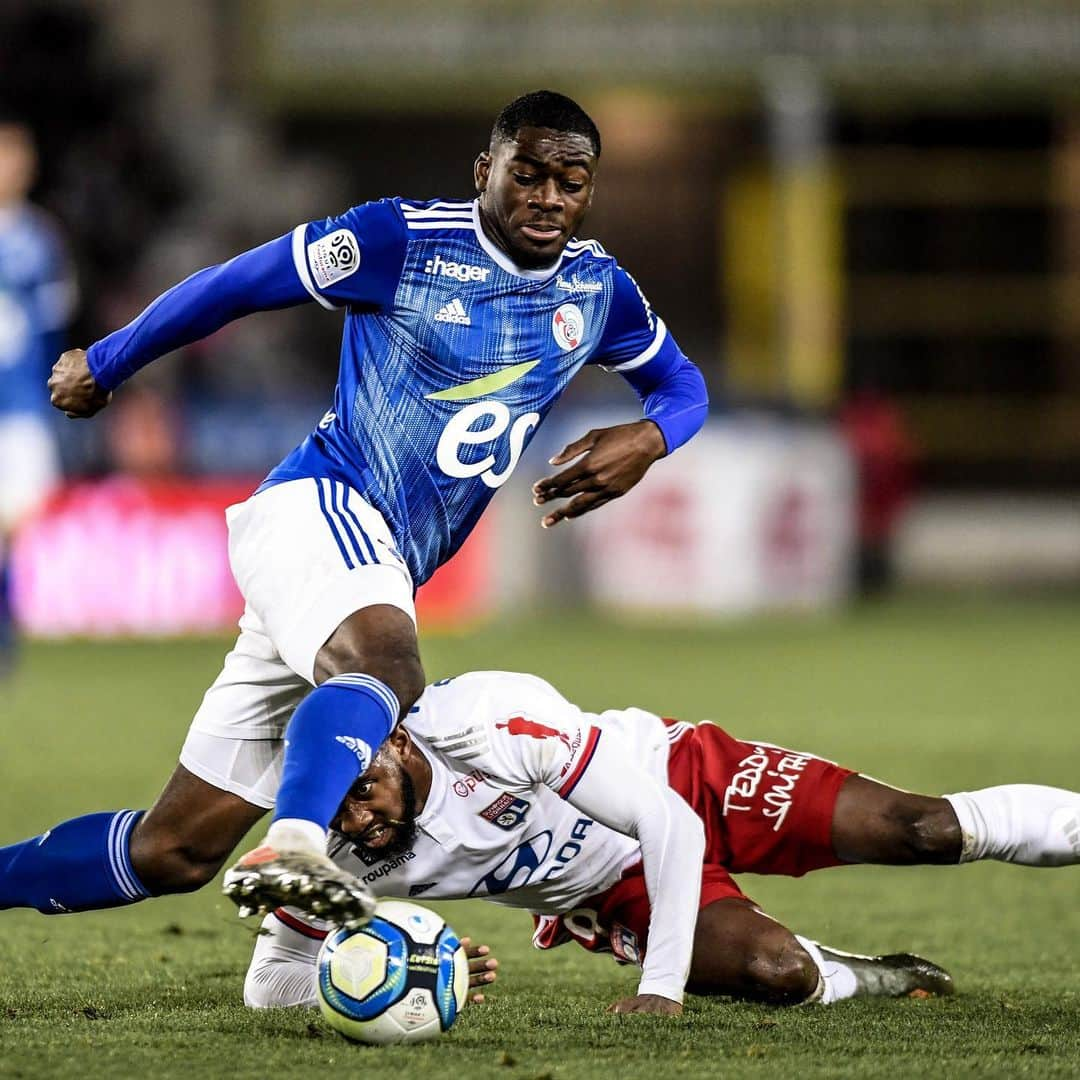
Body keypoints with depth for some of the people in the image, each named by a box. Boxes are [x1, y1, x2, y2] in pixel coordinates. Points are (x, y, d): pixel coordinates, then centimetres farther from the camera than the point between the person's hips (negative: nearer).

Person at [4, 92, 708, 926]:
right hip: (318, 507, -7)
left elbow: (683, 385, 29)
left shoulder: (599, 291, 14)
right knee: (384, 668, -43)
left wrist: (646, 439, 4)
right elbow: (234, 286, 5)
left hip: (387, 574, 7)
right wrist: (103, 366, 14)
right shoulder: (406, 239, -4)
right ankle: (294, 847, -66)